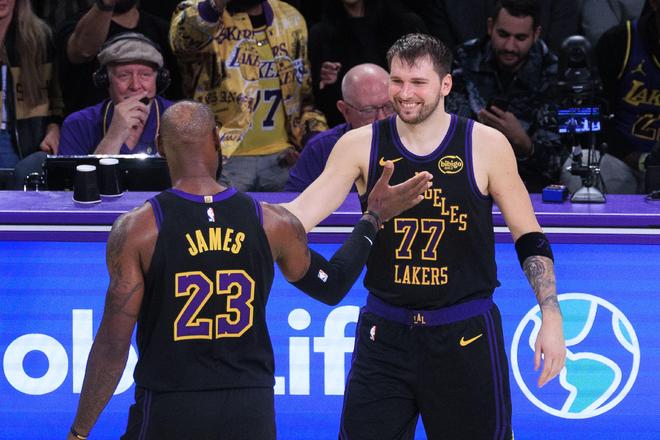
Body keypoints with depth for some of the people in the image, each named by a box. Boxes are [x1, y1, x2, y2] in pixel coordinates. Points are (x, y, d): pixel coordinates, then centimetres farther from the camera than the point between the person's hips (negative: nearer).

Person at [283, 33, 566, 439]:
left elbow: (529, 238, 3)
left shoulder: (486, 146, -3)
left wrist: (551, 317, -4)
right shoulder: (361, 146, 0)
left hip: (466, 336, -1)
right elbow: (303, 212, -8)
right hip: (384, 333, 2)